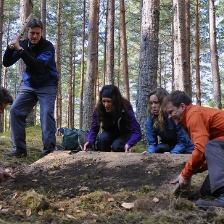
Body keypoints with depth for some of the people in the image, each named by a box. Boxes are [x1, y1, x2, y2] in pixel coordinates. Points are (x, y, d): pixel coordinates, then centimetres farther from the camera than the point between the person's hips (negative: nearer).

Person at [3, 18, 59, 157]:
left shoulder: (48, 46, -17)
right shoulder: (23, 44, -2)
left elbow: (38, 65, -33)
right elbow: (7, 63, -3)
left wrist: (20, 50, -37)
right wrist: (11, 48, -22)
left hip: (47, 85, -5)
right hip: (29, 84, 5)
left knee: (47, 114, -19)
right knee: (15, 111, -6)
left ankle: (49, 150, -15)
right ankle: (19, 148, 1)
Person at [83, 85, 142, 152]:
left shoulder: (125, 109, -32)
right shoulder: (98, 110, -24)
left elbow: (137, 132, -37)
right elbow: (94, 129, -18)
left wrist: (129, 144, -58)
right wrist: (90, 142, -41)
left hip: (125, 135, -2)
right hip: (110, 133, 2)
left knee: (116, 146, -32)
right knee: (102, 138, -30)